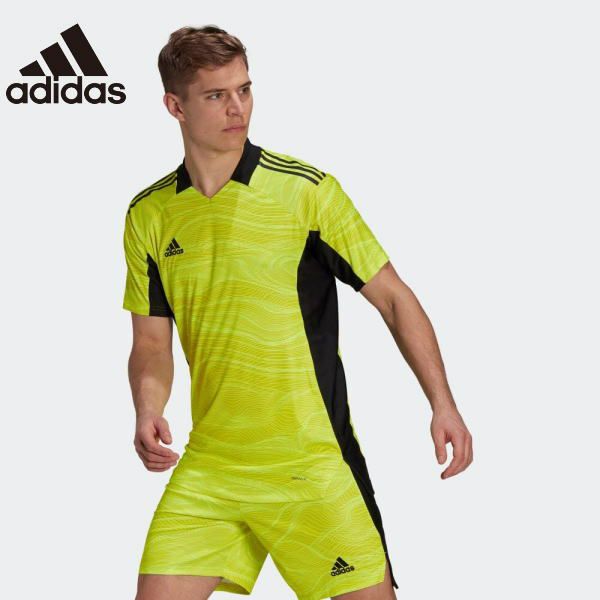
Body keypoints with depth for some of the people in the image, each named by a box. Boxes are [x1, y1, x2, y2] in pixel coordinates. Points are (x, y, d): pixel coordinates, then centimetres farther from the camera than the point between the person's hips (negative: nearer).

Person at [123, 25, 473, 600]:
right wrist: (148, 412, -8)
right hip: (208, 467, 3)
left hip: (313, 462, -3)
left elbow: (394, 298, -2)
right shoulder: (148, 215, 4)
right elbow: (152, 343, 11)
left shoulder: (306, 189, -7)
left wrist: (443, 404, -10)